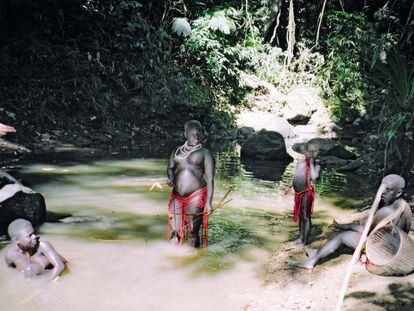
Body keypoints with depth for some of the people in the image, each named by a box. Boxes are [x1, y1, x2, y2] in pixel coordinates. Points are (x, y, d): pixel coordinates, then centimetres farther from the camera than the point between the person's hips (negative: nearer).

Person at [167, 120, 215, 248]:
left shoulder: (204, 153, 1)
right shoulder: (176, 151, 15)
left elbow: (210, 179, -4)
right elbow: (170, 168, 14)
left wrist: (208, 202, -11)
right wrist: (171, 177, -11)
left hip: (195, 197, -4)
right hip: (177, 196, 4)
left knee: (192, 233, 1)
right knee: (174, 232, 3)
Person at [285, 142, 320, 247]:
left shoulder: (316, 165, -9)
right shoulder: (301, 162, 8)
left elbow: (314, 177, -27)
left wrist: (311, 163, -19)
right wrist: (289, 186, 22)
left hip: (306, 193, -7)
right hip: (298, 192, 7)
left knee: (306, 217, 0)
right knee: (300, 216, 18)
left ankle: (305, 240, 8)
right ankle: (300, 238, 32)